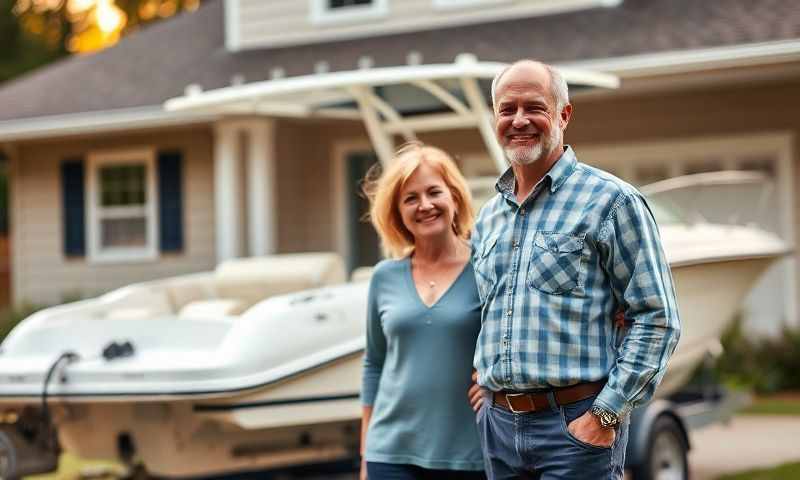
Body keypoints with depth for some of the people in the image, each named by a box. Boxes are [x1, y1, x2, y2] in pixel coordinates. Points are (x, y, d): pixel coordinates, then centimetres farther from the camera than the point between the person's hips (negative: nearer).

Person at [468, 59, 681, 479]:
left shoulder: (611, 201, -5)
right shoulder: (488, 217, 14)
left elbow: (656, 318, -9)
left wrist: (606, 415, -14)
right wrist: (488, 377, 10)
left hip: (577, 425, -6)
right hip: (497, 423, 6)